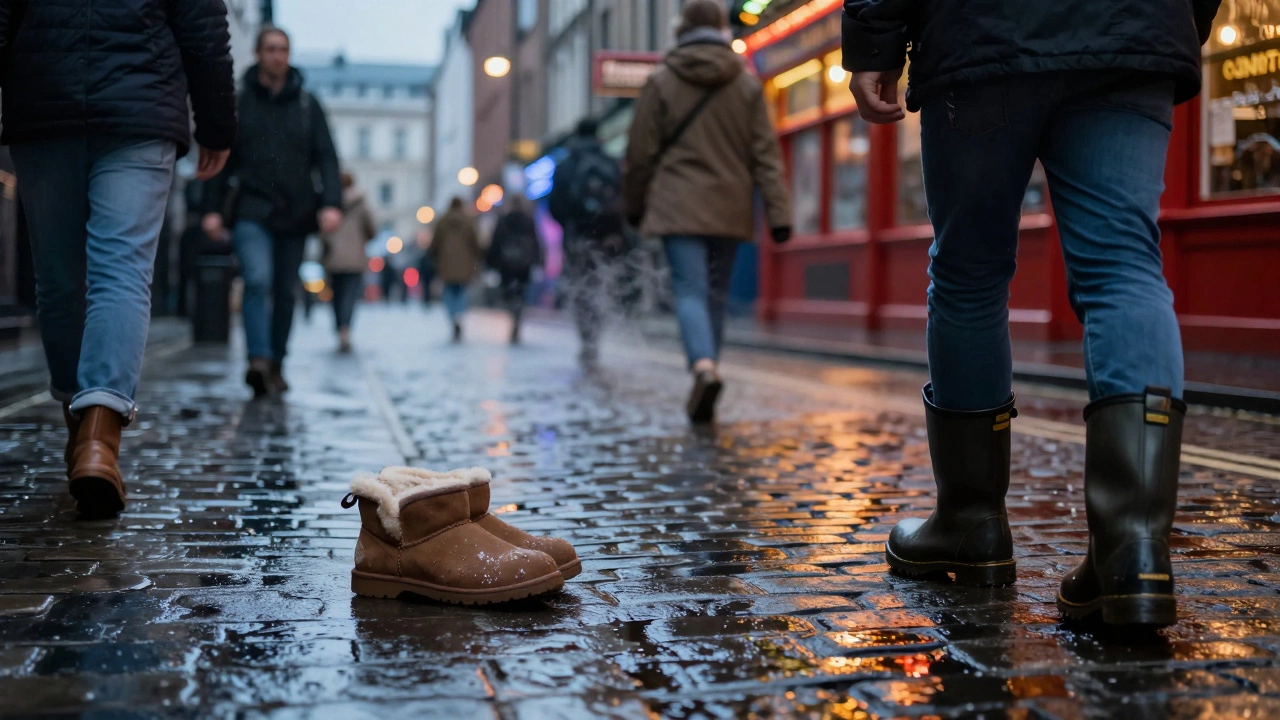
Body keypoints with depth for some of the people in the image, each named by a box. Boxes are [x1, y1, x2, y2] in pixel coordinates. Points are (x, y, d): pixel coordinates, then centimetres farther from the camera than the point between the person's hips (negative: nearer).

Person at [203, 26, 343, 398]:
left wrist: (331, 203, -10)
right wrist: (213, 208, -2)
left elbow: (326, 157, 4)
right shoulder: (240, 102, 6)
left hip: (295, 213, 2)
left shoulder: (307, 105, 10)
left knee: (286, 292, 7)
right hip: (251, 210, -2)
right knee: (258, 280, -21)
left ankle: (276, 364, 18)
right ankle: (258, 360, -27)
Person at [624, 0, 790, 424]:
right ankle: (706, 368, 17)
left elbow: (641, 152, 2)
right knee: (716, 294, 12)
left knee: (690, 291, -7)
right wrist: (778, 213, 1)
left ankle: (704, 366, -31)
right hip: (729, 209, 2)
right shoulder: (747, 85, 5)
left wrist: (634, 205, 14)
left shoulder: (661, 82, 0)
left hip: (678, 206, -2)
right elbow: (766, 154, 1)